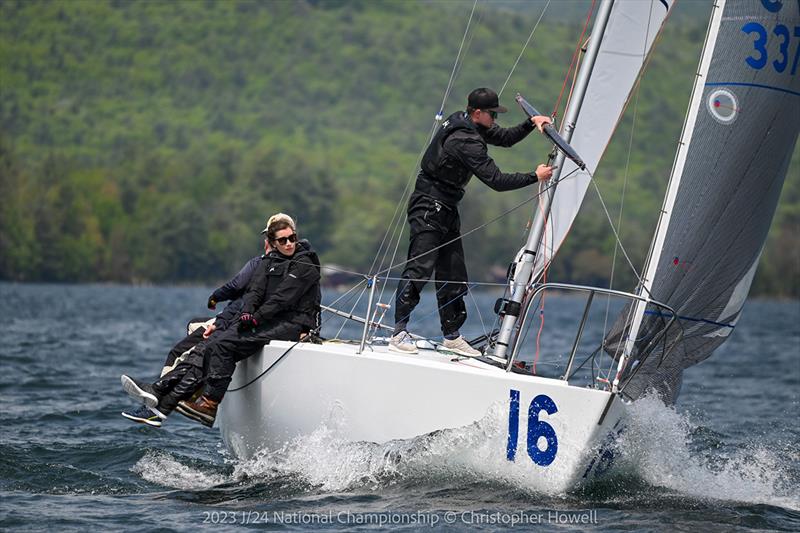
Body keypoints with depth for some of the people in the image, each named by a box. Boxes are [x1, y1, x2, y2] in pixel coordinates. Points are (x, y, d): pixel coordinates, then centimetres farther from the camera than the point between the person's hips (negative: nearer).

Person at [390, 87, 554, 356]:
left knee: (453, 273, 10)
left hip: (447, 210, 10)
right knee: (420, 268, -16)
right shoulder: (466, 141, -23)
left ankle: (451, 335, 15)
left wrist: (531, 123, 4)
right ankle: (399, 333, -15)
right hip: (428, 208, -10)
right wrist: (535, 176, -13)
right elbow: (496, 181, -22)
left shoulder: (469, 123, 7)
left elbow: (504, 138, 21)